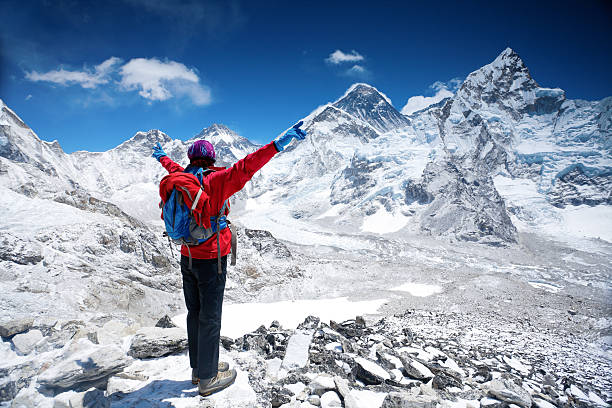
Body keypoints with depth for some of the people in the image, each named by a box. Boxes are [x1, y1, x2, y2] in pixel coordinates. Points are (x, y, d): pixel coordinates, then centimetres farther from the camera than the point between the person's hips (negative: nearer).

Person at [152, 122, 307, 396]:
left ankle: (198, 368, 34)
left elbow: (175, 169, 25)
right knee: (210, 318, 4)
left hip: (187, 257, 7)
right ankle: (208, 379, 18)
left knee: (194, 314, 18)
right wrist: (278, 144, -32)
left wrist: (162, 158, 49)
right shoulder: (216, 180, -17)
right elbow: (244, 168, -29)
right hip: (211, 260, -7)